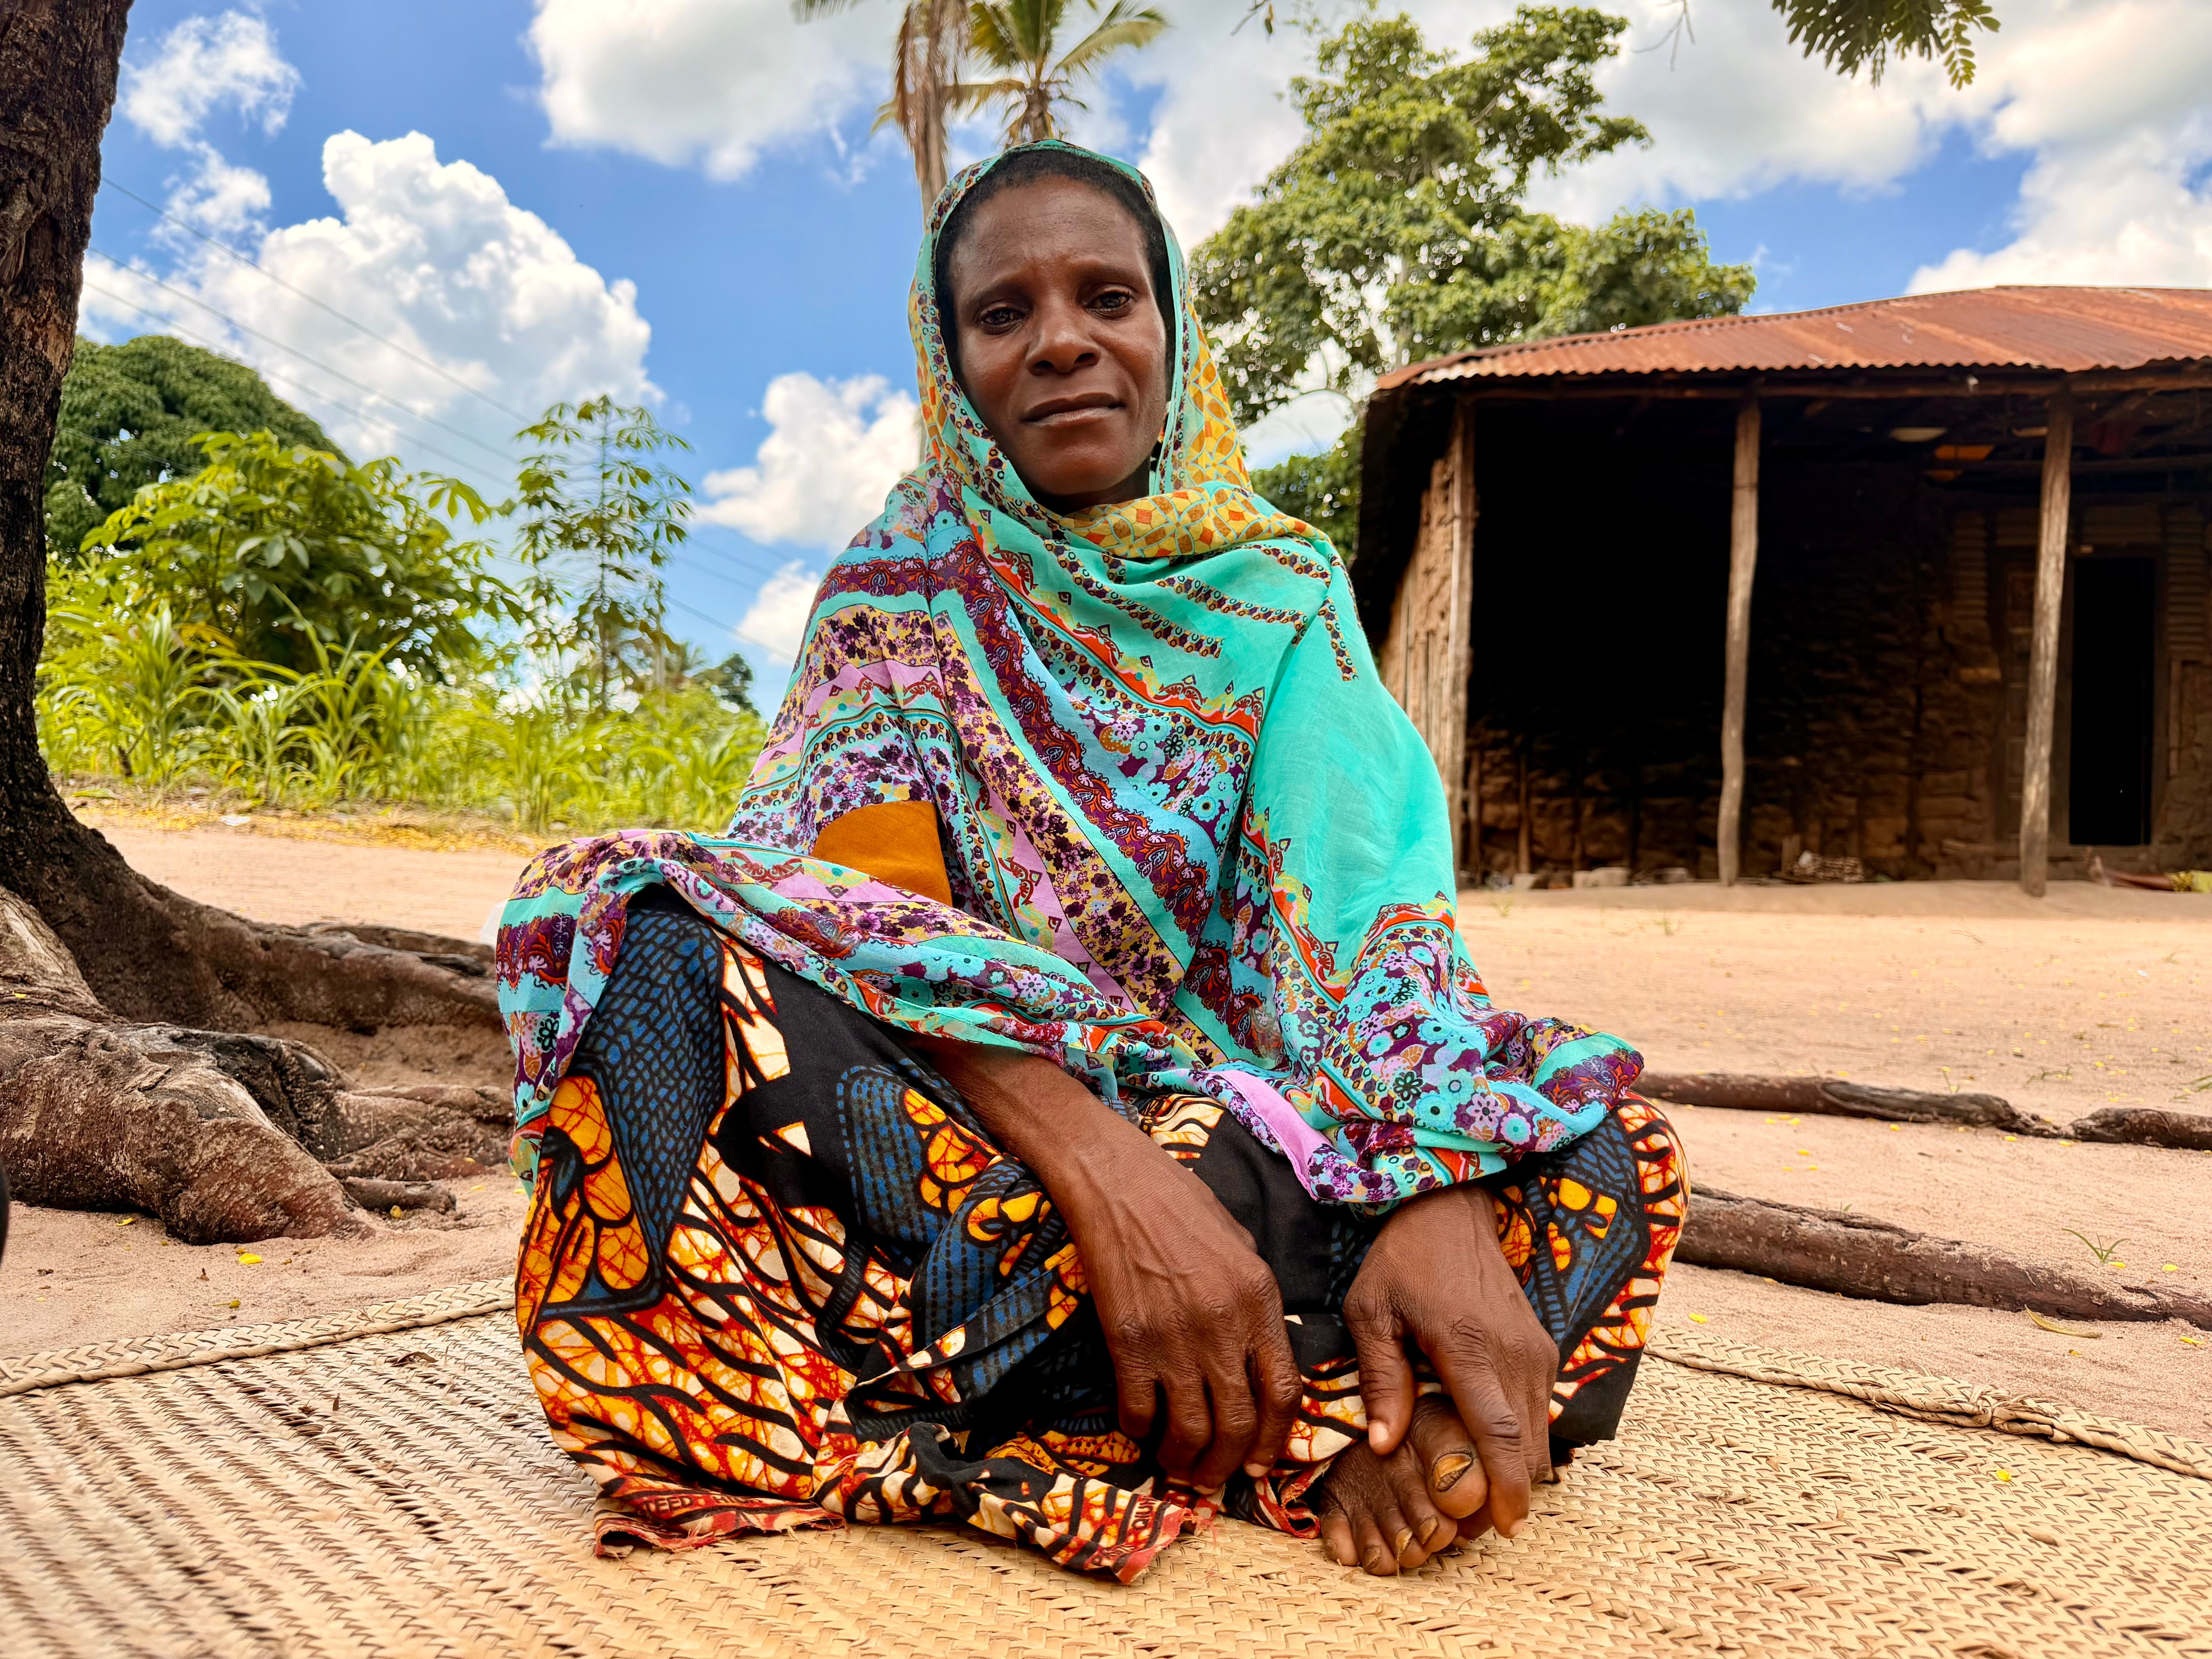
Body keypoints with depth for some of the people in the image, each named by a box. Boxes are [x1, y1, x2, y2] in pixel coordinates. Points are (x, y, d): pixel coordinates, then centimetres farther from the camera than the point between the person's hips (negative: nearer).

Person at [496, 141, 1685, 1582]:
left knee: (1603, 1144, -15)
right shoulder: (908, 581, 0)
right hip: (935, 1105, -1)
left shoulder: (1279, 594, 4)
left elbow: (1371, 911, -9)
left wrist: (1440, 1195, -29)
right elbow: (860, 892, -16)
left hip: (1233, 1116, 2)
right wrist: (1109, 1172, -32)